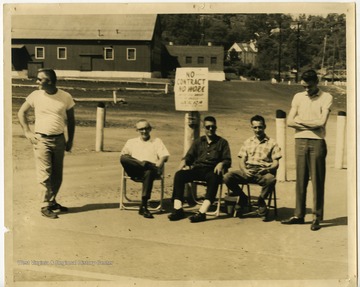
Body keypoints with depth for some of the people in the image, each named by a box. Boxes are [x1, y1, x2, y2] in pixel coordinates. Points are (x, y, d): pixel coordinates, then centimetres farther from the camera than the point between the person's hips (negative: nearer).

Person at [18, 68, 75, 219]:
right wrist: (27, 132, -1)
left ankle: (52, 201, 26)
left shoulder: (66, 97, -3)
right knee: (45, 174, -5)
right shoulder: (35, 95, -3)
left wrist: (70, 140, 6)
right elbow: (21, 112, 8)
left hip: (59, 140, 2)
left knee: (57, 174, 9)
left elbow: (71, 120, 8)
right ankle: (45, 206, 3)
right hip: (41, 139, -2)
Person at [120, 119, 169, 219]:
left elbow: (164, 155, 10)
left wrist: (159, 163, -15)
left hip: (151, 170, -1)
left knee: (149, 173, -39)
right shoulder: (131, 142, 27)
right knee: (123, 158, -29)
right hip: (135, 171, 1)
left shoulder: (157, 141, 24)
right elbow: (123, 156, 11)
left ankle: (143, 206, -41)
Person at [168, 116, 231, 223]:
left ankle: (202, 212, -48)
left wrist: (221, 164, -14)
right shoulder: (198, 142, 26)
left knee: (214, 178, -39)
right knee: (179, 174, -27)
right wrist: (184, 162, -7)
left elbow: (228, 160, 10)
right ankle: (178, 209, -31)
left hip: (212, 170, -3)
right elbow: (189, 156, 17)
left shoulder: (222, 142, 18)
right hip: (197, 169, 3)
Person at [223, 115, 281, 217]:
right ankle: (243, 198, 1)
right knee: (227, 177, -25)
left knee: (271, 179, -39)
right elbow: (242, 161, 14)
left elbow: (276, 163, 5)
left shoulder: (272, 143, 12)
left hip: (263, 172, -2)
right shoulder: (247, 142, 21)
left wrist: (267, 169, -18)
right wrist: (244, 170, -10)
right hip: (248, 171, 3)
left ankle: (261, 200, -8)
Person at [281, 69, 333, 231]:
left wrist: (300, 120, -3)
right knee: (300, 180, 7)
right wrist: (311, 125, -8)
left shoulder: (326, 98, 0)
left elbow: (321, 122, -12)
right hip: (300, 142, 3)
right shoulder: (298, 97, 10)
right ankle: (299, 215, 13)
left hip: (317, 142, -3)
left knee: (317, 181, 0)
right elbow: (290, 122, 2)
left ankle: (317, 217, 6)